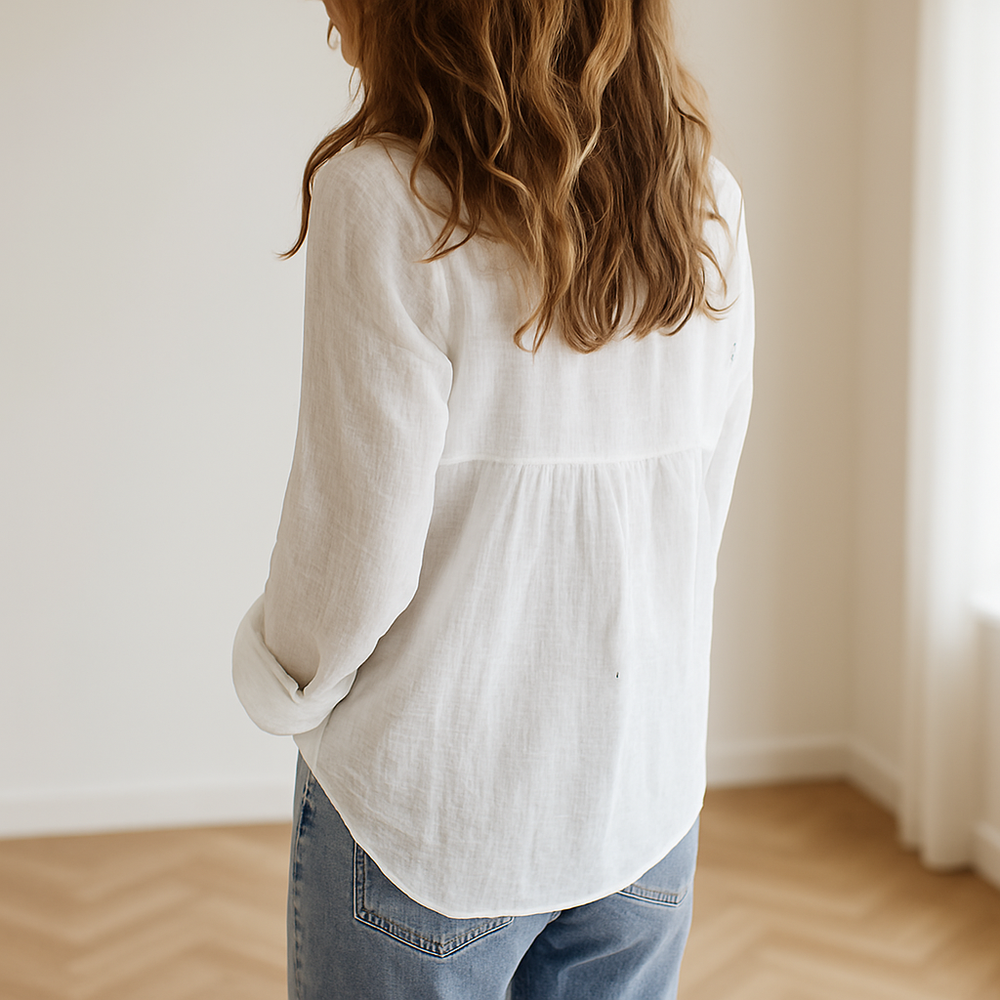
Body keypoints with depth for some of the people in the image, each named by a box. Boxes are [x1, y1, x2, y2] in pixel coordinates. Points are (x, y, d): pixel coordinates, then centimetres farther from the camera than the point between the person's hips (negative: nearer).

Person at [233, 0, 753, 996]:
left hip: (428, 809, -4)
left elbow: (359, 550, -17)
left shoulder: (384, 199, -19)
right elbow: (698, 510, 3)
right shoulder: (705, 205, -3)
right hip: (645, 801, 5)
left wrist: (284, 678, 2)